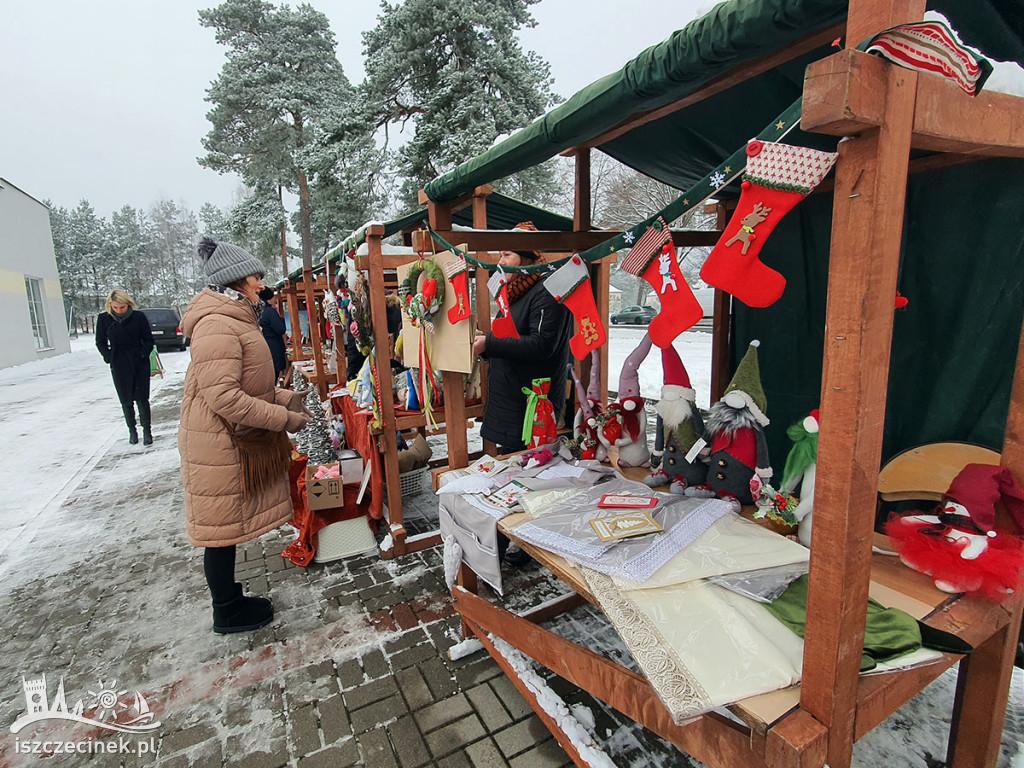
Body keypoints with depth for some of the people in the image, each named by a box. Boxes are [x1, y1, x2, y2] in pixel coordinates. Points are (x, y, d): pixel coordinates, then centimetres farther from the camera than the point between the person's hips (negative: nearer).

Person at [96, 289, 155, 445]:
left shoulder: (139, 317, -6)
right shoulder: (104, 319, -2)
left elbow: (149, 339, 3)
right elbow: (101, 343, 8)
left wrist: (143, 355, -7)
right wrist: (110, 359, -1)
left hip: (140, 364, -1)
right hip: (119, 367, 1)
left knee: (142, 398, 2)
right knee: (126, 401, 8)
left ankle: (147, 430, 10)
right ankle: (132, 430, 21)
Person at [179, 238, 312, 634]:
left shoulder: (233, 320, 14)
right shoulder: (217, 325, -21)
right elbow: (223, 397, -26)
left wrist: (287, 397, 7)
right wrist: (283, 419, -22)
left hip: (235, 441, 10)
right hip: (220, 445, -10)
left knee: (228, 527, 19)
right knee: (222, 528, 5)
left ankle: (229, 598, 34)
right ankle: (228, 613, 21)